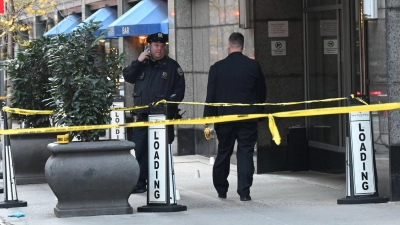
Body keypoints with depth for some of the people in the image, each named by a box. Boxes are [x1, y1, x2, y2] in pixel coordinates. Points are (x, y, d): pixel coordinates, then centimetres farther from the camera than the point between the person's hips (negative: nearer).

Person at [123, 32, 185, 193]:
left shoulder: (172, 66, 5)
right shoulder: (143, 64, 17)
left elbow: (179, 91, 1)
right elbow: (128, 77, 8)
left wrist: (168, 103, -13)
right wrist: (137, 62, -3)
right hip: (142, 116, 4)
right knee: (140, 150, 5)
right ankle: (140, 184, 11)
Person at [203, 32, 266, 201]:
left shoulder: (217, 68, -4)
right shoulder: (253, 66, -3)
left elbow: (211, 96, -3)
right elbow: (262, 93, 3)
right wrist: (258, 111, 17)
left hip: (224, 117, 1)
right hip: (248, 117, -1)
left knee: (223, 153, 13)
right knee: (245, 153, 1)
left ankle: (221, 189, 21)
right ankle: (244, 192, -4)